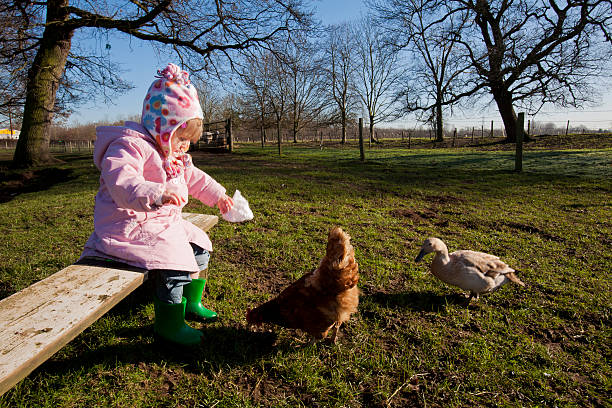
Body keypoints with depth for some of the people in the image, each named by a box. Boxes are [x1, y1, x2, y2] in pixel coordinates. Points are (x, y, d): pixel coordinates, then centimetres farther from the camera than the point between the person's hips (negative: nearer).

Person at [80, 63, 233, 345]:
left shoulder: (175, 155, 13)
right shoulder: (130, 146, -19)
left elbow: (193, 177, 27)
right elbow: (121, 182, -36)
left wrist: (217, 195, 23)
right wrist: (158, 194, -51)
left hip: (164, 222, 10)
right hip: (130, 226, -10)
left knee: (199, 247, 11)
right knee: (174, 260, -25)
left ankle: (191, 302, 28)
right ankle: (168, 324, -6)